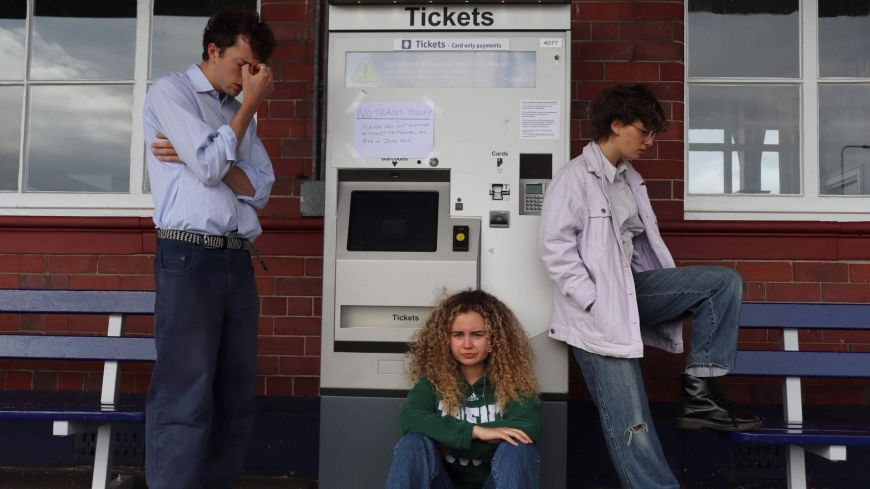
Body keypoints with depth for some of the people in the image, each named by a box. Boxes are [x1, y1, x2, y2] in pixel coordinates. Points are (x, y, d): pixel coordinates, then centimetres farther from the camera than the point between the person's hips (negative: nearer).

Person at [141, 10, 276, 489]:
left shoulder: (240, 113, 21)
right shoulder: (170, 91, 3)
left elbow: (260, 189, 8)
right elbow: (210, 167, -12)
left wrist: (200, 158, -6)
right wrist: (249, 104, -1)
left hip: (237, 259, 6)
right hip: (189, 256, -6)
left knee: (236, 391, 6)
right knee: (185, 393, -6)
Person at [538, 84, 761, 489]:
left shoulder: (631, 179, 16)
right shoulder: (575, 178, -10)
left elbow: (644, 244, 18)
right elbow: (554, 247, -17)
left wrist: (677, 295, 9)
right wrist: (593, 301, -19)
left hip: (633, 288, 8)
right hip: (599, 308, -8)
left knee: (724, 281, -5)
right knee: (632, 425, -8)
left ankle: (697, 392, -5)